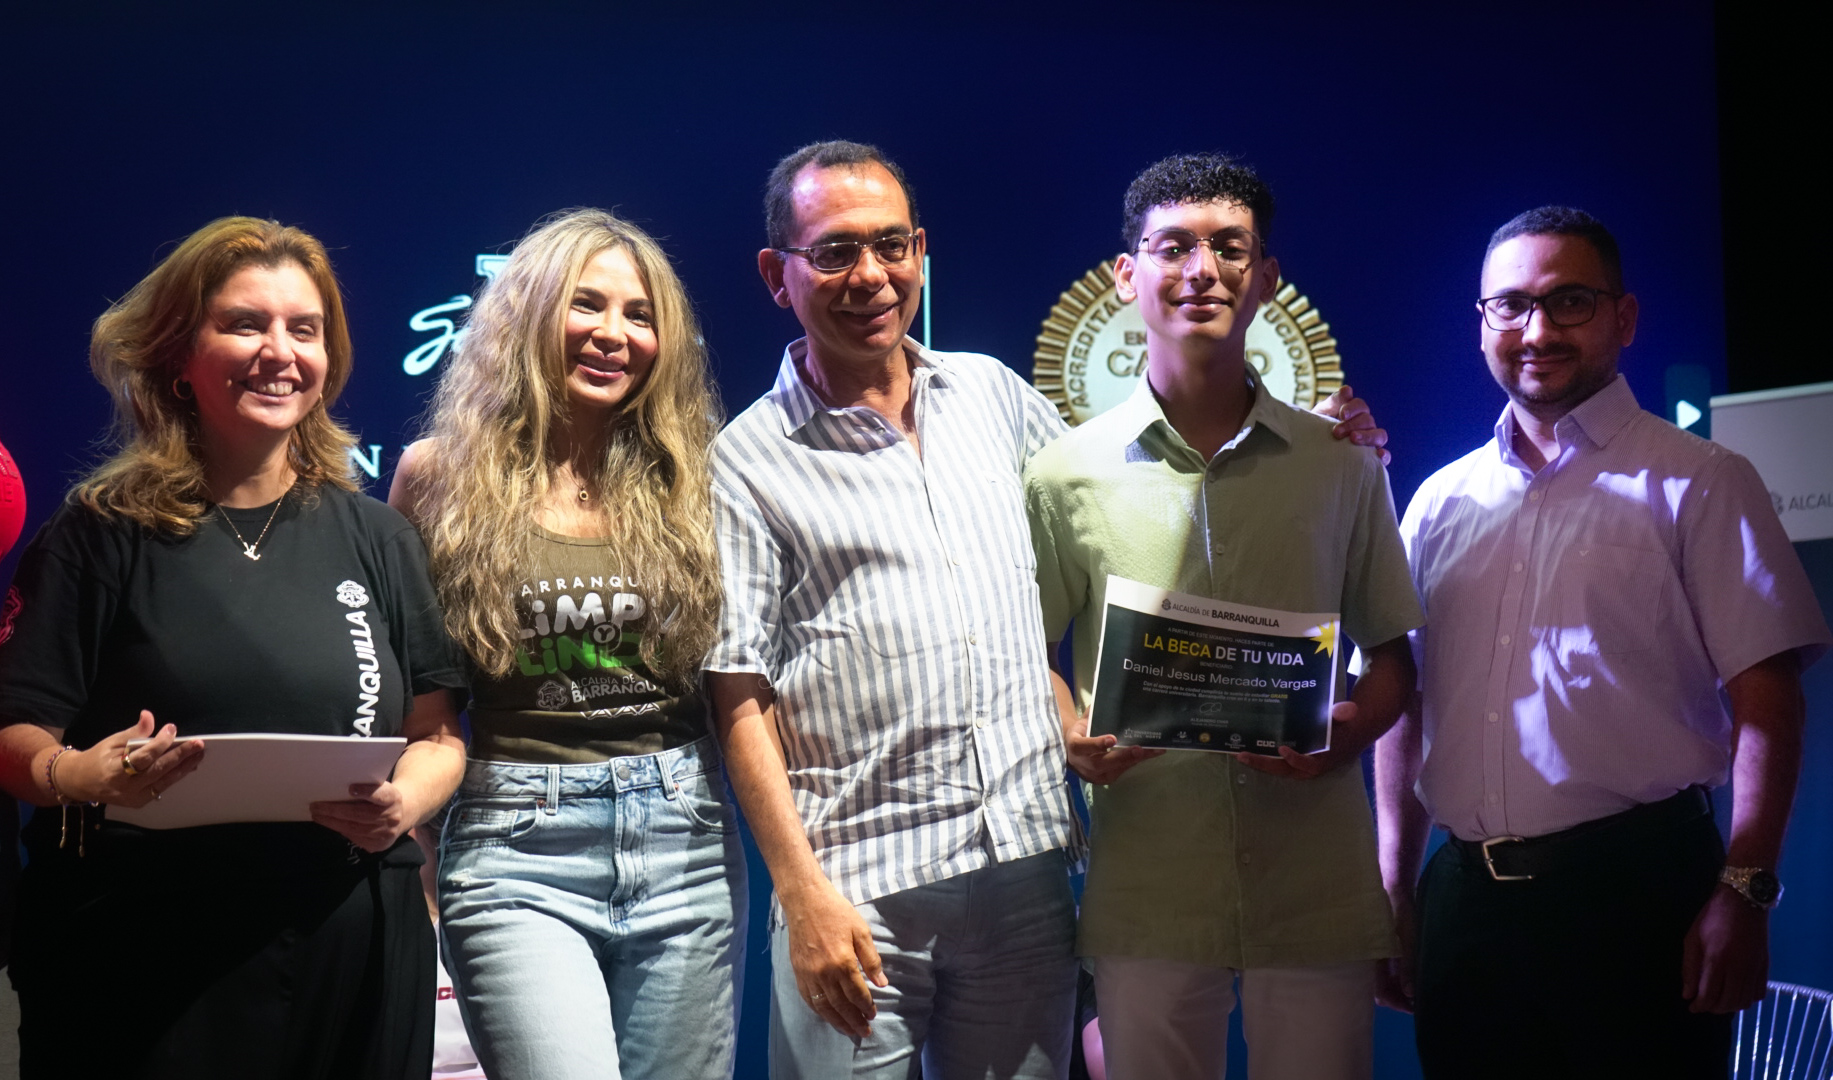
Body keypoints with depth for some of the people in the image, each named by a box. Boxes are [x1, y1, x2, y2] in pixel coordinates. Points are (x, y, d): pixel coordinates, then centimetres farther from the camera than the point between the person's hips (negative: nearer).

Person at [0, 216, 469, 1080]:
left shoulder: (376, 538, 9)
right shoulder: (101, 536, 1)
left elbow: (438, 736, 11)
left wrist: (408, 799, -10)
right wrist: (82, 775, -23)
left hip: (349, 949, 3)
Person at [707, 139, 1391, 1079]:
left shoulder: (991, 393, 11)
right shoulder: (753, 459, -3)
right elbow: (740, 695, -5)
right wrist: (804, 894, -13)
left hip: (1025, 864, 4)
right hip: (860, 888, -4)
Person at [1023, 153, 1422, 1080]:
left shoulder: (1342, 467, 7)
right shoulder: (1067, 473, 4)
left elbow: (1392, 650, 13)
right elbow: (1030, 652, 10)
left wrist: (1350, 728, -8)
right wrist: (1077, 735, -11)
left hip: (1319, 889, 1)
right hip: (1147, 890, -1)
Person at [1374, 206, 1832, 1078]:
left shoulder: (1697, 484, 0)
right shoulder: (1441, 502, 13)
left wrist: (1743, 892, -14)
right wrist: (1394, 891, 11)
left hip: (1637, 893, -4)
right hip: (1464, 900, 4)